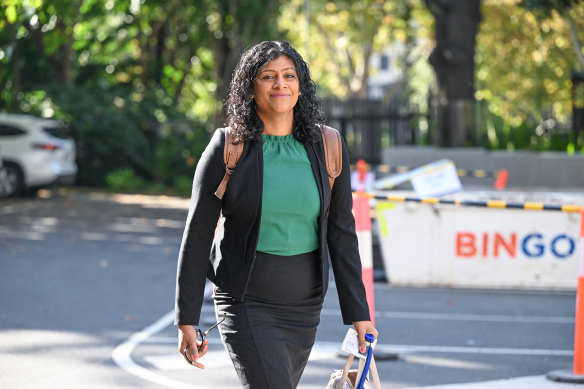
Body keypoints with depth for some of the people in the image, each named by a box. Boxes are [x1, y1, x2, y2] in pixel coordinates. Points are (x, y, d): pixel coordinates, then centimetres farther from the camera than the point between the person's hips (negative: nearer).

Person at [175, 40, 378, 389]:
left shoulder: (327, 149, 2)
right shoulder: (228, 148, -7)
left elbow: (342, 233, 6)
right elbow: (197, 236, -4)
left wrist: (359, 313, 4)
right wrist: (187, 320, -6)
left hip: (304, 307, 4)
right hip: (246, 304, -4)